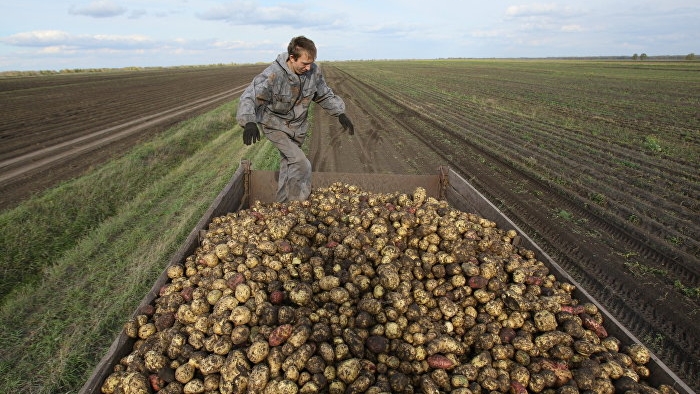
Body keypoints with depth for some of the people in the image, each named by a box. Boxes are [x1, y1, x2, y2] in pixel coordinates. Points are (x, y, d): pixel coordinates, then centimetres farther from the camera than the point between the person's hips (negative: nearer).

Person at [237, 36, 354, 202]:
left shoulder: (314, 71, -12)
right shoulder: (273, 74, -29)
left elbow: (325, 95, 4)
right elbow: (249, 97, -35)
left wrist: (340, 114, -7)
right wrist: (249, 122, -53)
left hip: (298, 126, 6)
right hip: (275, 125, -6)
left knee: (288, 165, 18)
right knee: (301, 164, -19)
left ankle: (283, 204, 35)